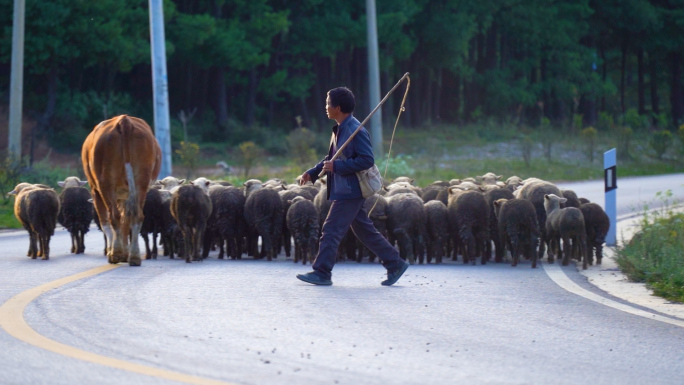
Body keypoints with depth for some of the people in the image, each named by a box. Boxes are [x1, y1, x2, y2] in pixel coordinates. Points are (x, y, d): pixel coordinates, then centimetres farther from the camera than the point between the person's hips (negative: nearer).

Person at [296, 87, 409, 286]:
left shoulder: (356, 131, -17)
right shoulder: (339, 130, 13)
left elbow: (367, 160, -22)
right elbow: (332, 158, 24)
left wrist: (337, 167, -23)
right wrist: (312, 173, 14)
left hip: (350, 192, -10)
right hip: (343, 190, 10)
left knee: (331, 230, -8)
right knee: (365, 231, 13)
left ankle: (321, 273, -4)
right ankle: (395, 264, 18)